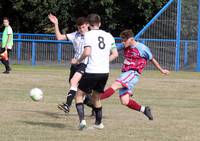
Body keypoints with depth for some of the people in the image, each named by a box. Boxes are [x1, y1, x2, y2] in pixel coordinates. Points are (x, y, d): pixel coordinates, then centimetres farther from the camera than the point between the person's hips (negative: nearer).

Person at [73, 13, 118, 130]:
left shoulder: (89, 34, -6)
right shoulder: (108, 36, 10)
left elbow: (87, 52, -17)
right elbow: (115, 54, 9)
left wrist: (79, 60, 1)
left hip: (92, 72, -5)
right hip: (105, 72, 5)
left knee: (79, 95, 8)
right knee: (96, 97, 22)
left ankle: (82, 120, -9)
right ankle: (99, 123, 26)